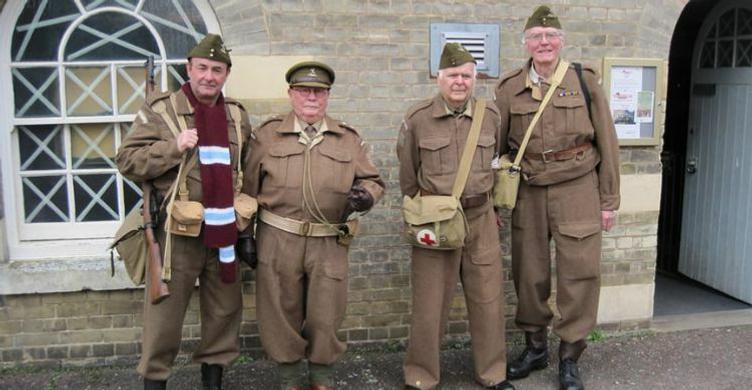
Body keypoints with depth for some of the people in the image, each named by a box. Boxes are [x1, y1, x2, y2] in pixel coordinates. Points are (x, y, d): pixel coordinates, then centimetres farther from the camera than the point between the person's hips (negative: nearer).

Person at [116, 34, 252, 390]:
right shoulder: (158, 109, -3)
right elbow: (127, 161, -6)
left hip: (224, 232, 4)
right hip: (175, 232, -4)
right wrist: (173, 147, -20)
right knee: (165, 311, 4)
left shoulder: (238, 116, 10)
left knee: (225, 309, 14)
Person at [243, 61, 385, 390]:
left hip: (329, 243, 1)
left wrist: (365, 195, -12)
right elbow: (249, 188, 8)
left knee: (325, 316, 8)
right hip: (278, 239, -1)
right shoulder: (267, 135, 4)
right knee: (283, 313, 9)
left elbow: (373, 180, 11)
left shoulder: (348, 139, 7)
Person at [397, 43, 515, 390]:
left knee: (488, 299, 10)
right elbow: (408, 176, 5)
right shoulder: (417, 119, -5)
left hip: (481, 219, 3)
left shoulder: (490, 116, 3)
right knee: (429, 304, 5)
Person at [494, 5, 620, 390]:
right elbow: (497, 146, 8)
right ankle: (535, 347, 29)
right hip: (528, 193, 2)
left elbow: (606, 143, 3)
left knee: (579, 274, 1)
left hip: (578, 190, -1)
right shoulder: (509, 88, 3)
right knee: (530, 274, 9)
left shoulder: (585, 81, 1)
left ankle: (569, 357, 17)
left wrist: (609, 200, 1)